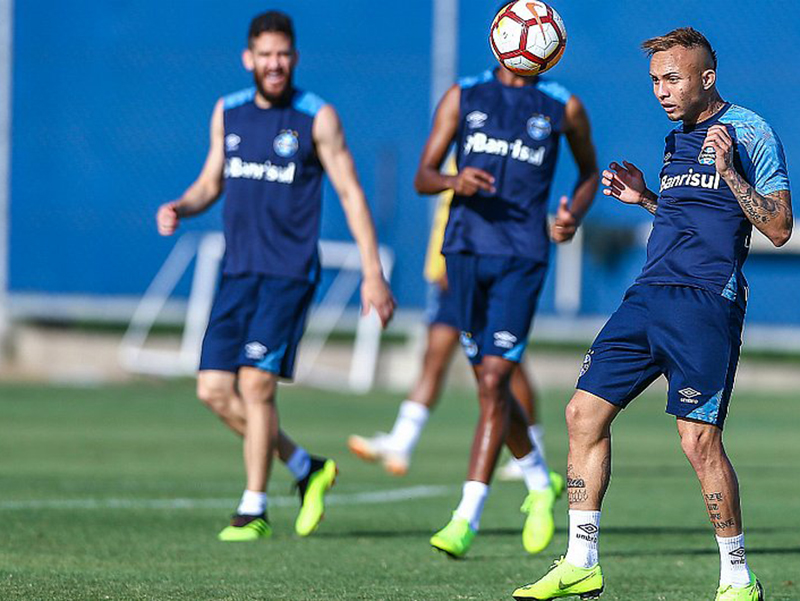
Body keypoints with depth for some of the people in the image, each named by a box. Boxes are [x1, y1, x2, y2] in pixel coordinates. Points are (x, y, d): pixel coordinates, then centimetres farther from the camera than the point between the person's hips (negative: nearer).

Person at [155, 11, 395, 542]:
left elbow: (351, 194, -3)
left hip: (289, 272, -6)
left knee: (256, 382, -14)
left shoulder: (317, 118, -4)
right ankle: (307, 468, 18)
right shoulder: (228, 113, 10)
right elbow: (212, 182, 20)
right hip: (238, 271, 6)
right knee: (214, 388, -1)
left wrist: (373, 273, -8)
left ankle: (254, 512, -3)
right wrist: (179, 208, -2)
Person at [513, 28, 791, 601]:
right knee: (585, 413, 2)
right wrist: (646, 199, 15)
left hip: (707, 302, -8)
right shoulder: (677, 139, 20)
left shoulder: (750, 132, -3)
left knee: (699, 440, -12)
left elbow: (779, 227, -8)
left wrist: (728, 170, -17)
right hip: (649, 296, 8)